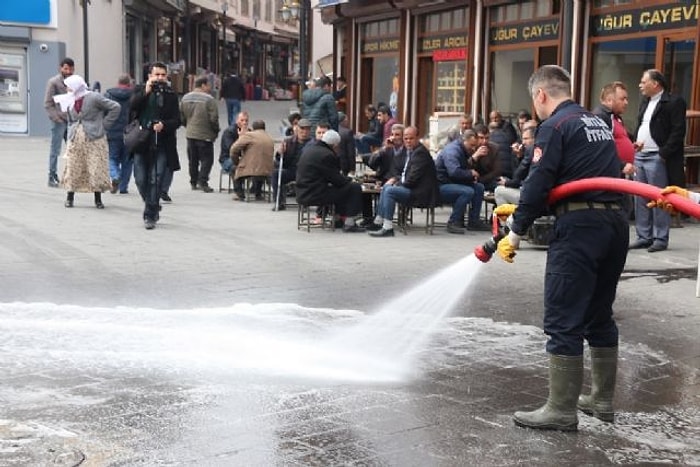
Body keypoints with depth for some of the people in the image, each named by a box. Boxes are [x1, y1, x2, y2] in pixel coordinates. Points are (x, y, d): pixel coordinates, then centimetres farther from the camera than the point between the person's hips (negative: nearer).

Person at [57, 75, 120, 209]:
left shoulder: (94, 98, -9)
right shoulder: (70, 101, 10)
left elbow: (115, 107, -10)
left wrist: (104, 124, -9)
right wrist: (70, 135, 8)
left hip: (93, 139, -5)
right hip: (75, 139, 5)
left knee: (96, 169, -2)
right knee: (73, 169, 4)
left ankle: (98, 200, 8)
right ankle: (70, 198, 15)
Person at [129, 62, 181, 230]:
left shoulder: (171, 95, 6)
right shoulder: (140, 90, 9)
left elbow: (177, 121, 2)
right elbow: (132, 106, -10)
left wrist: (164, 125, -16)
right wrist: (146, 92, -18)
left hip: (162, 144, -1)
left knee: (156, 180, -6)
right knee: (141, 179, 3)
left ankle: (150, 215, 1)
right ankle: (154, 207, 26)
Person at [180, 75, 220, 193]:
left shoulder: (185, 98, 6)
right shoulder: (209, 99, -14)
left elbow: (181, 117, 10)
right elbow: (213, 118, -15)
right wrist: (216, 131, 0)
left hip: (190, 134, 6)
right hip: (205, 135, -6)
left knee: (193, 160, 15)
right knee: (207, 159, 2)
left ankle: (194, 182, 20)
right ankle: (202, 182, -6)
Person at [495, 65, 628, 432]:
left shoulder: (555, 126, -5)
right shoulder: (598, 123, 20)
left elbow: (539, 184, -12)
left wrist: (516, 232, -2)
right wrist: (521, 209, 25)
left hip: (579, 227, -9)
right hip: (615, 223, 9)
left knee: (563, 322, -3)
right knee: (600, 316, 17)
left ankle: (562, 411, 1)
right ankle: (602, 400, 26)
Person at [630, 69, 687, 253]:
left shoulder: (674, 102, -8)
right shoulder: (644, 103, 18)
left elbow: (678, 132, -13)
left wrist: (664, 153, -17)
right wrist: (636, 145, 7)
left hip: (657, 158, -8)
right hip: (639, 156, 8)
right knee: (640, 199, 9)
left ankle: (660, 239, 3)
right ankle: (644, 237, 16)